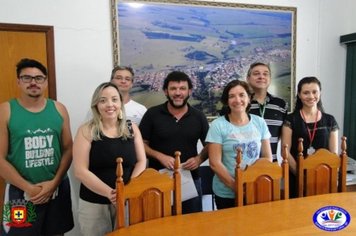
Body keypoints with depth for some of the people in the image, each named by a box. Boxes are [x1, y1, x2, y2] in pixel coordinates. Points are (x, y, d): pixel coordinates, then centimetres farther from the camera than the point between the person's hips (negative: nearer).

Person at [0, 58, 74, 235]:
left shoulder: (59, 109, 1)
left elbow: (68, 149, 1)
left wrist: (54, 183, -9)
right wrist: (28, 188, -13)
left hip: (58, 189, 3)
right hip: (20, 192, -3)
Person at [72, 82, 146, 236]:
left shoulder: (132, 129, 1)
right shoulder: (86, 131, -7)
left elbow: (141, 162, 1)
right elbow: (80, 171, -11)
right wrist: (108, 193, -20)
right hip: (94, 203, -2)